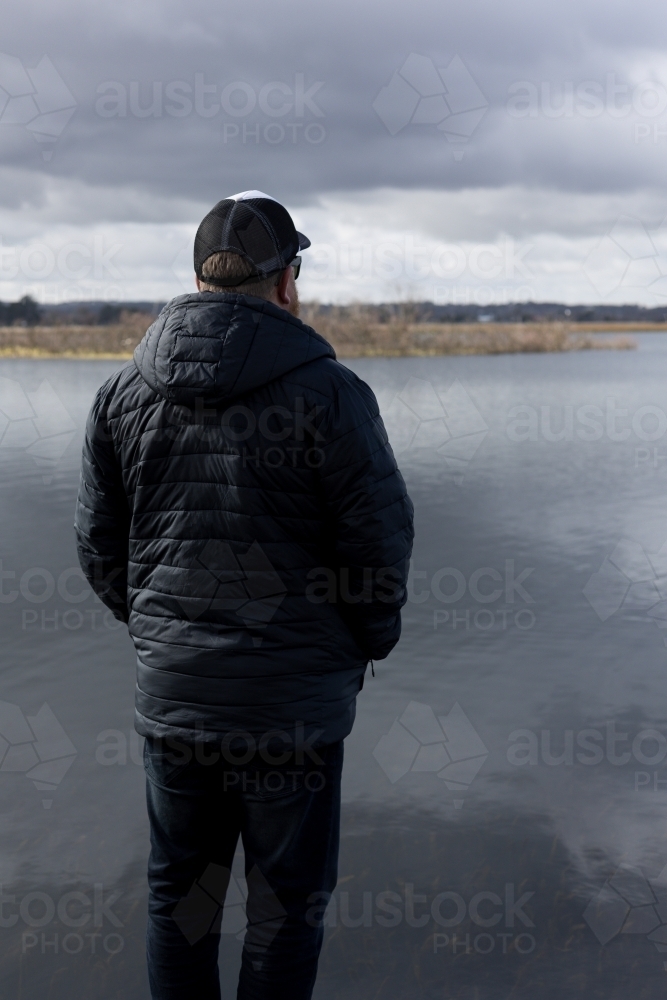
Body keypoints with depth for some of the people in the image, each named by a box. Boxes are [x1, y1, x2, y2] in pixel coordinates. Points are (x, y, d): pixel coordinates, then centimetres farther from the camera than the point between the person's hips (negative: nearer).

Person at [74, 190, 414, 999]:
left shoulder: (124, 391, 0)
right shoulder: (329, 392, -14)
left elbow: (98, 544, 6)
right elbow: (380, 543, -11)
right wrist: (369, 643, 6)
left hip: (169, 691, 4)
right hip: (295, 698, -4)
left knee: (178, 888, 21)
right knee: (287, 902, 14)